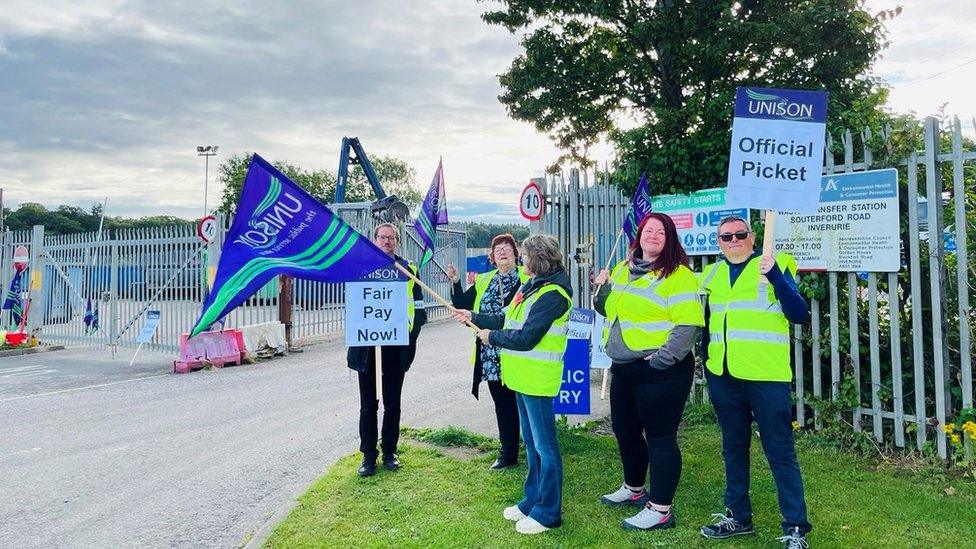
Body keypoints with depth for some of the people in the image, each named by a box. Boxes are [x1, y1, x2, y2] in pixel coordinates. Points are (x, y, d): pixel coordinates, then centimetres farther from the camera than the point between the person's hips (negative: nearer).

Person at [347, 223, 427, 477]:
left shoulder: (408, 270, 5)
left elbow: (418, 309, 5)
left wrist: (409, 336, -6)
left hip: (396, 348, 1)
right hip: (368, 347, -1)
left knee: (392, 403, 11)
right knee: (368, 404, 5)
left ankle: (389, 451, 23)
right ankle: (368, 455, 15)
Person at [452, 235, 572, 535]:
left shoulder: (553, 294, -19)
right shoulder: (531, 285, 11)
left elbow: (525, 338, -22)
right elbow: (509, 320, 17)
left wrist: (491, 336, -9)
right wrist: (473, 317, 18)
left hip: (537, 379, -10)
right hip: (522, 376, 10)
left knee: (544, 447, 1)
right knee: (531, 442, 19)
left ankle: (547, 512, 13)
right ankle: (532, 501, 32)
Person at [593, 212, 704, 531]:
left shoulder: (678, 275, -11)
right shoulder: (623, 269, 13)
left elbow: (688, 324, -18)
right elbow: (610, 311, 24)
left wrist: (662, 358, -23)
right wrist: (603, 288, 5)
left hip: (660, 371, -9)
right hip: (623, 367, 9)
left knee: (659, 436, -2)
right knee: (624, 429, 20)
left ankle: (660, 510, 10)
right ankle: (634, 489, 41)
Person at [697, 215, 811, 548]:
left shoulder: (773, 266, -2)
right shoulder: (713, 275, 12)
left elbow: (799, 314, -12)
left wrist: (775, 277, -22)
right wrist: (707, 364, 14)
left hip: (766, 376, -5)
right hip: (723, 377, 5)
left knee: (780, 451, -1)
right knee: (733, 448, 15)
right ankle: (738, 517, 28)